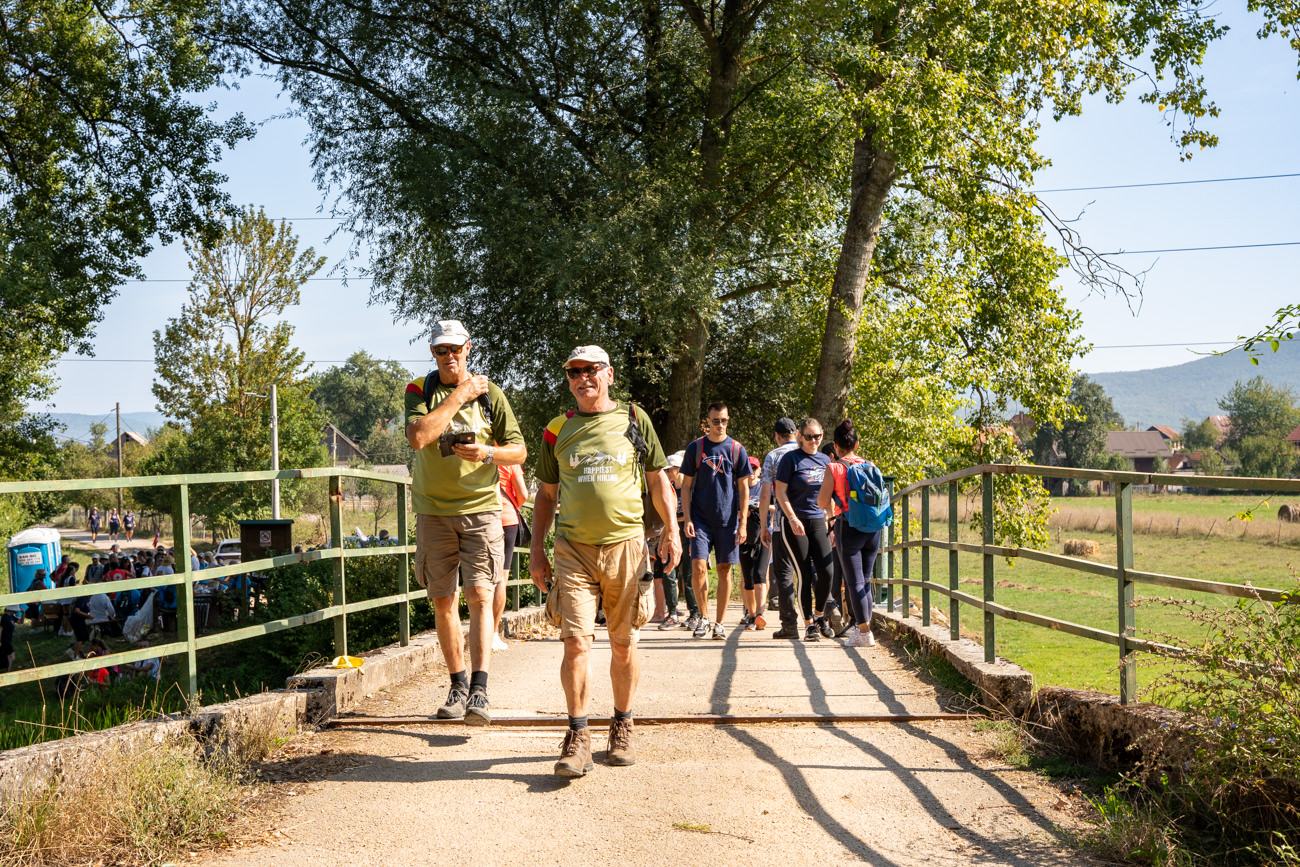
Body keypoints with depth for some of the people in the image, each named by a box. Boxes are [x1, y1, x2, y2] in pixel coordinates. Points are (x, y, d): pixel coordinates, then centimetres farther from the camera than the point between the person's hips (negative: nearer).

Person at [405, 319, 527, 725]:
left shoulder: (490, 393, 3)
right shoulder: (420, 391, 2)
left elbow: (519, 450, 6)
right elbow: (418, 436, -19)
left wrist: (488, 453, -15)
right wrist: (460, 395, -15)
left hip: (480, 508, -1)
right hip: (434, 510, 1)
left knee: (480, 596, -11)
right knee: (443, 601, 7)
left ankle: (480, 691, -14)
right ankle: (458, 684, 20)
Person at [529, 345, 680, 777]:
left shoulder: (633, 419, 7)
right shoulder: (557, 430, 10)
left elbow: (658, 478, 12)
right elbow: (546, 494, 15)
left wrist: (672, 530, 3)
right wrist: (537, 549, 9)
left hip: (626, 544, 0)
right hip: (573, 549, 0)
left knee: (623, 644, 7)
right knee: (576, 641, -9)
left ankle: (622, 728, 21)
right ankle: (578, 736, -1)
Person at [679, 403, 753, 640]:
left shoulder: (736, 449, 5)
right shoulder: (695, 448, 5)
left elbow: (743, 488, 6)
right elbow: (686, 485, 6)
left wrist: (743, 522, -1)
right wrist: (688, 518, -3)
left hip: (728, 520, 0)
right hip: (701, 518, 0)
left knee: (724, 570, 2)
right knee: (698, 567, -10)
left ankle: (720, 623, 12)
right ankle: (704, 618, 6)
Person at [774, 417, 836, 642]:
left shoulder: (825, 460, 11)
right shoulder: (791, 459, -6)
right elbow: (780, 492, -8)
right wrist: (793, 519, -16)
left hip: (818, 522, 4)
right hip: (794, 523, -4)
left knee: (826, 572, -6)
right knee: (805, 575, -4)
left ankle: (819, 616, 16)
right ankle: (808, 624, 8)